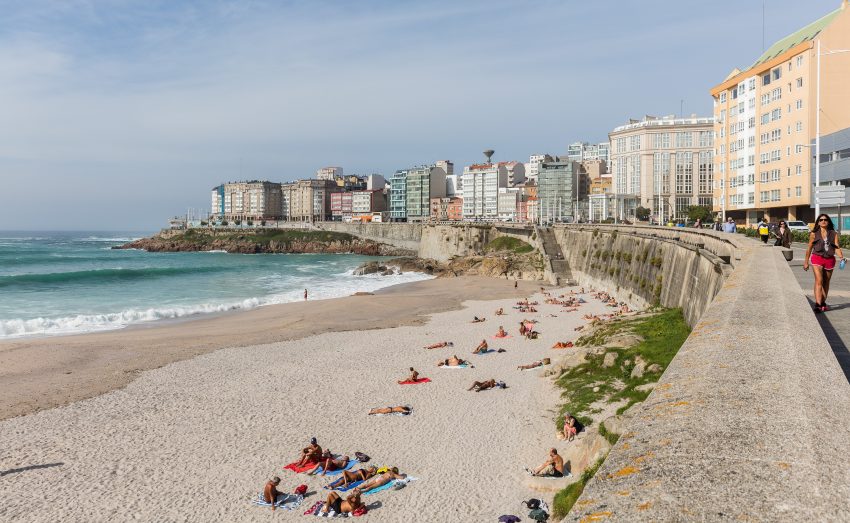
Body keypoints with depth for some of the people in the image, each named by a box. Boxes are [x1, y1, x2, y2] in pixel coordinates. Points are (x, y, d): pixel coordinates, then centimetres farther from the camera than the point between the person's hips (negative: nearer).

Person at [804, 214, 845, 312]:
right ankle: (817, 304, -22)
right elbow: (809, 248, 10)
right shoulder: (814, 234, 3)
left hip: (829, 260, 2)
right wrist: (806, 262, 13)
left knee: (826, 283, 12)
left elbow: (837, 248, -2)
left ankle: (823, 303, 25)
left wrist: (841, 257, -20)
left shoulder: (834, 234, 6)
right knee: (819, 281, -15)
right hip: (817, 258, -2)